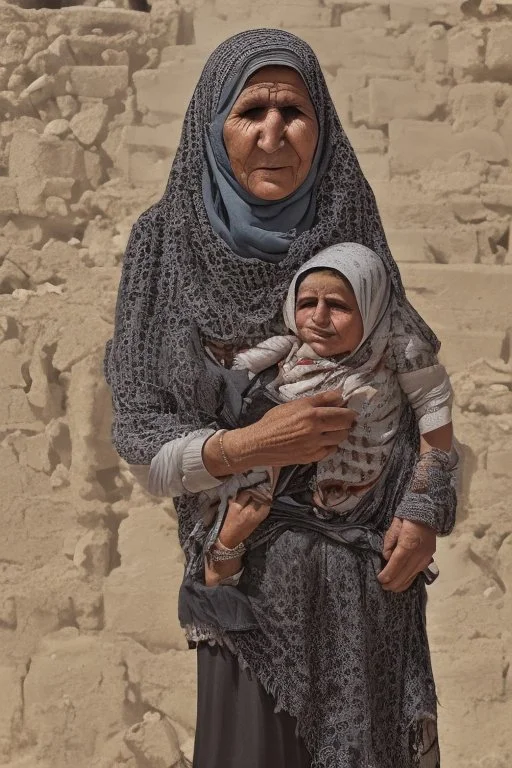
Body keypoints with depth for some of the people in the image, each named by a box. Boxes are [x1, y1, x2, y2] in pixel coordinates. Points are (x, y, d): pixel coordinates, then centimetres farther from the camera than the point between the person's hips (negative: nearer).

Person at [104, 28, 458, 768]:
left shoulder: (349, 235, -2)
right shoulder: (166, 242, -7)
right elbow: (136, 433, -6)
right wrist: (248, 447, -22)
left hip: (369, 567, 2)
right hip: (252, 572, -1)